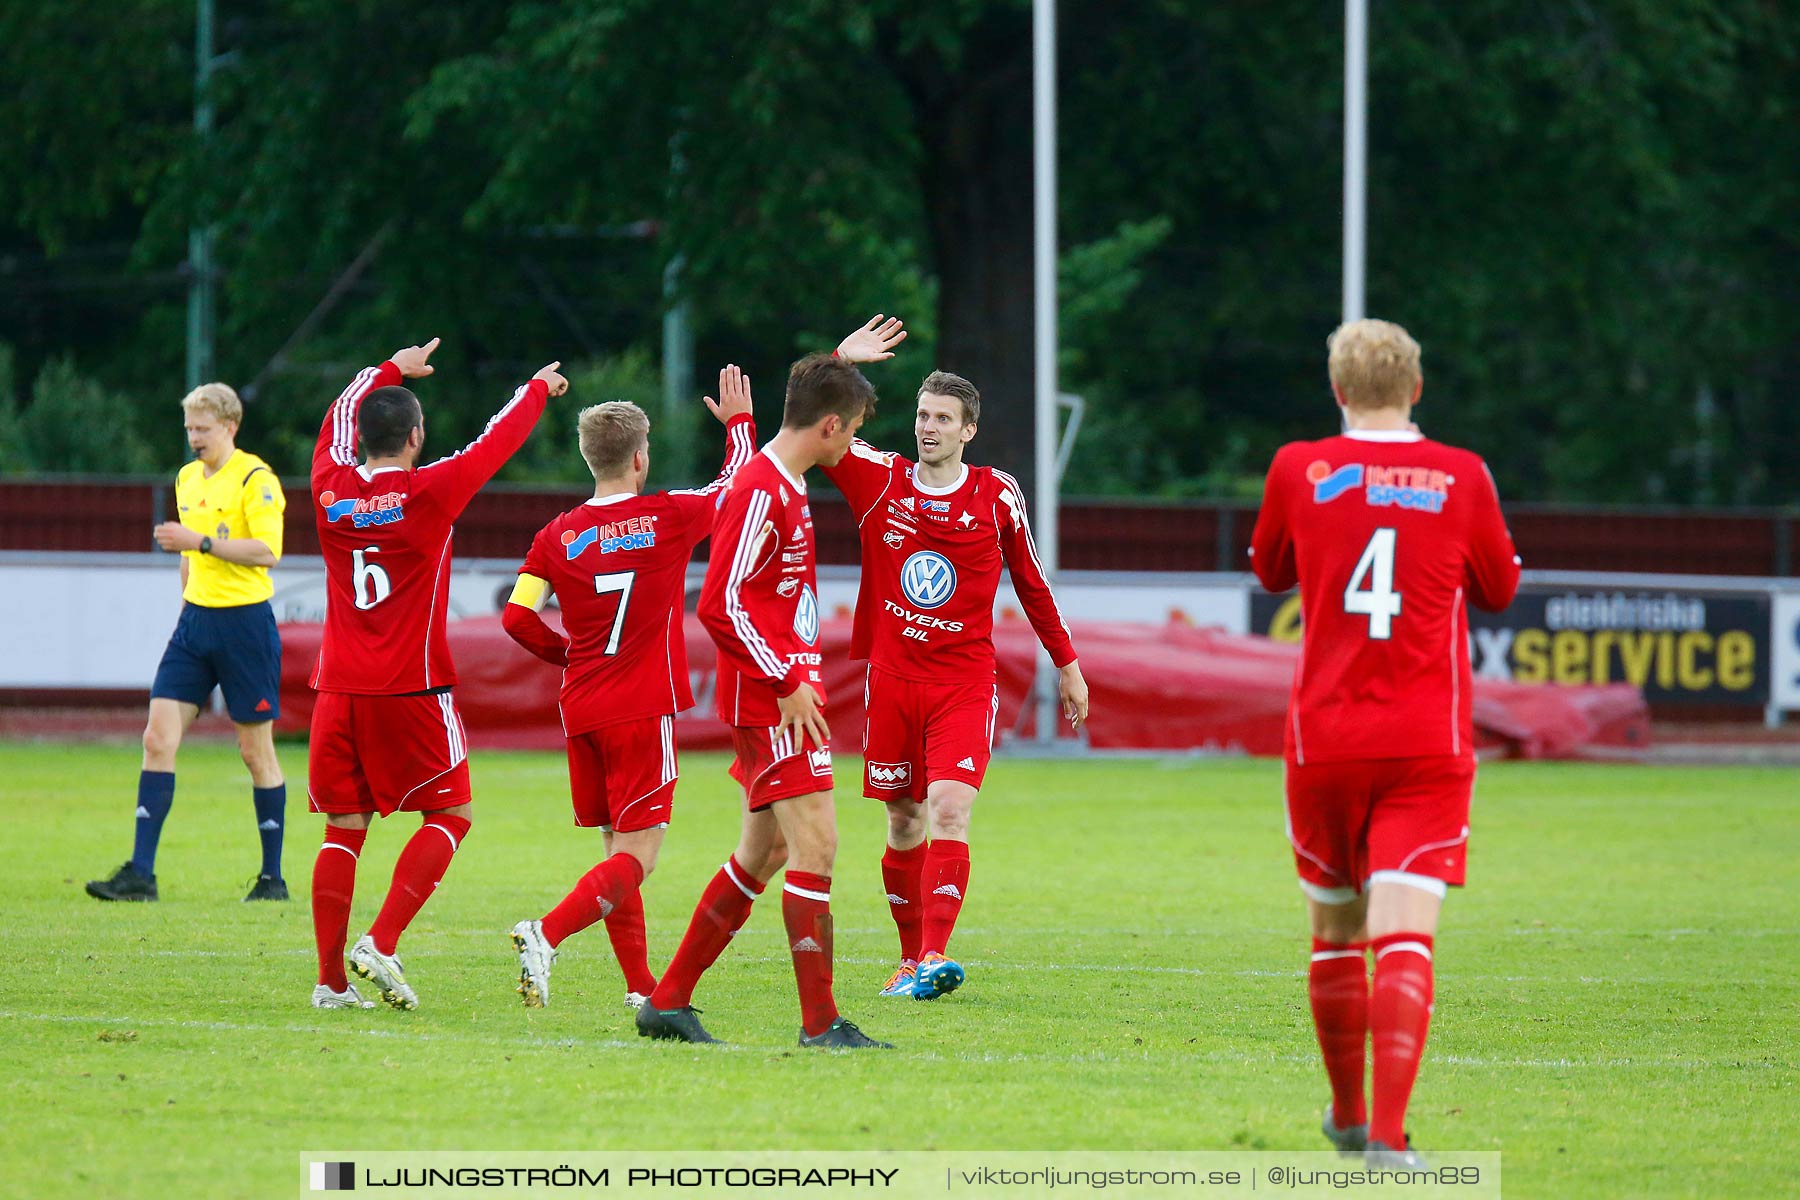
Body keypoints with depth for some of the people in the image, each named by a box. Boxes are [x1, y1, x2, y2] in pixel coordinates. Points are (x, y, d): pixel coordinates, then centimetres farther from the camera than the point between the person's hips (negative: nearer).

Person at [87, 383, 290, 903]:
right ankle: (140, 873, -6)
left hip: (245, 622, -7)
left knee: (256, 749, 1)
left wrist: (202, 542, -24)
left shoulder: (255, 478, -10)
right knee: (158, 738, -5)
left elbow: (267, 551, -20)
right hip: (195, 621, 7)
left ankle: (273, 876, 12)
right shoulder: (187, 479, 14)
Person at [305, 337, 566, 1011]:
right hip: (411, 688, -4)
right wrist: (539, 390, 24)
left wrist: (394, 371, 39)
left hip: (339, 689, 5)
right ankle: (381, 943, -10)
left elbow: (338, 423, 24)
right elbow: (496, 442, 6)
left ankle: (331, 980, 2)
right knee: (449, 816, 6)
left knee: (344, 829, 7)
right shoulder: (429, 492, -9)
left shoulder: (332, 488, 3)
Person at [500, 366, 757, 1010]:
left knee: (617, 849, 14)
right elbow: (735, 481, 11)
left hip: (581, 710, 5)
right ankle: (545, 934, -28)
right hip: (643, 709, -5)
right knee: (636, 858, -7)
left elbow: (518, 617, -3)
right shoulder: (667, 517, -6)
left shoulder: (558, 535, 2)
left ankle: (641, 986, 15)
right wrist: (739, 420, 29)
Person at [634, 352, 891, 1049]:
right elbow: (721, 605, -21)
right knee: (815, 846, -11)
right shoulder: (760, 493, -17)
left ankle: (668, 1001, 18)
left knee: (764, 852, 13)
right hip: (770, 698, -10)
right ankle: (819, 1021, -9)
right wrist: (788, 682, -20)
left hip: (787, 690, 10)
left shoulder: (786, 486, 13)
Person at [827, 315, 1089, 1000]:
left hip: (965, 681, -2)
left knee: (949, 808, -18)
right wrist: (841, 360, -11)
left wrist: (1067, 666, 14)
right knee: (904, 825, 7)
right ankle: (911, 958, 19)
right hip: (892, 679, 2)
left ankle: (935, 955, -25)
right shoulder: (879, 481, 2)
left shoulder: (997, 496, 0)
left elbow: (1031, 583, 11)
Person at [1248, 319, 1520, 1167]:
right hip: (1429, 743, -1)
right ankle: (1389, 1133, -23)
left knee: (1335, 931, 17)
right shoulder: (1461, 477, -2)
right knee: (1405, 937, -9)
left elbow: (1270, 570, 19)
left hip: (1325, 739, 1)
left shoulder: (1298, 470, 0)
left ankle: (1348, 1116, 31)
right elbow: (1498, 589, 14)